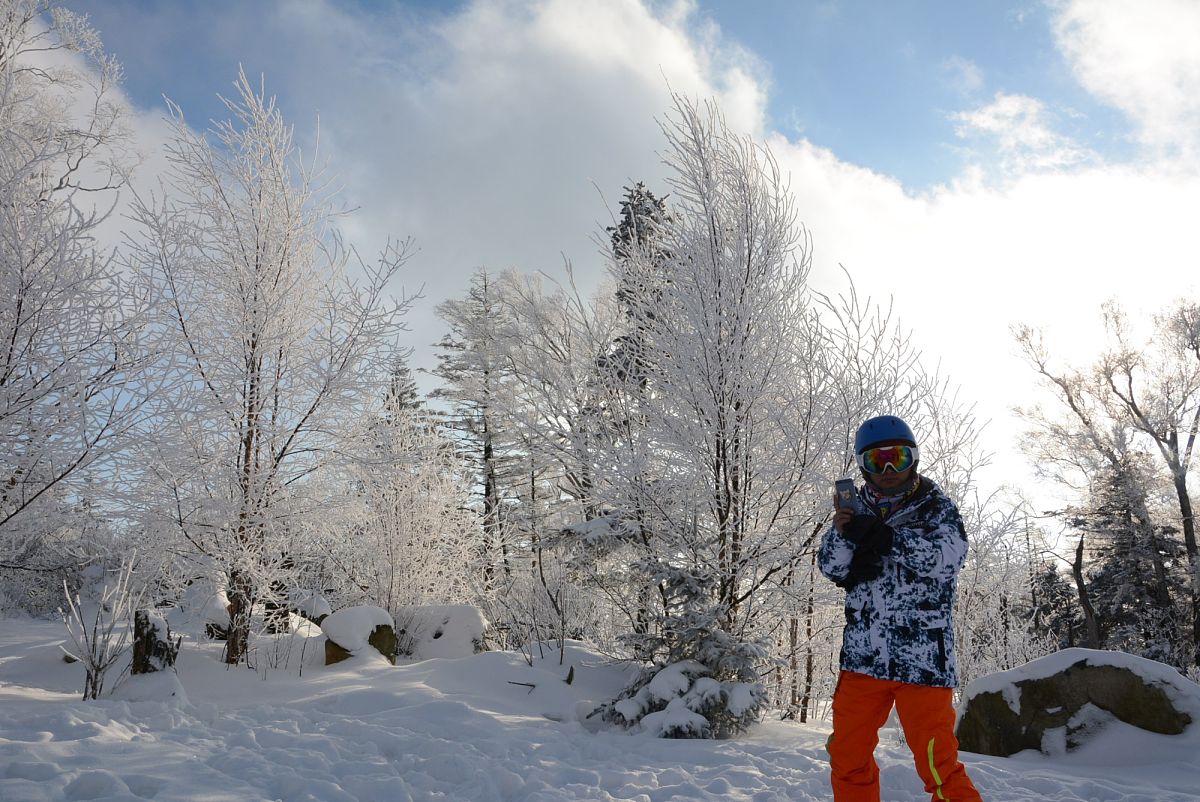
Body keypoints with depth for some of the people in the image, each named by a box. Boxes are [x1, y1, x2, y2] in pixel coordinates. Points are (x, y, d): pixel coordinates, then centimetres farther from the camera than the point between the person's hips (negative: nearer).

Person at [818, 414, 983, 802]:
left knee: (938, 766, -4)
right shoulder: (858, 509, 11)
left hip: (923, 657, -4)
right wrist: (841, 533, -18)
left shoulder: (936, 505, 2)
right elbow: (832, 568, 3)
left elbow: (949, 557, -16)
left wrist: (881, 537, -26)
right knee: (848, 758, 12)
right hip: (863, 655, 4)